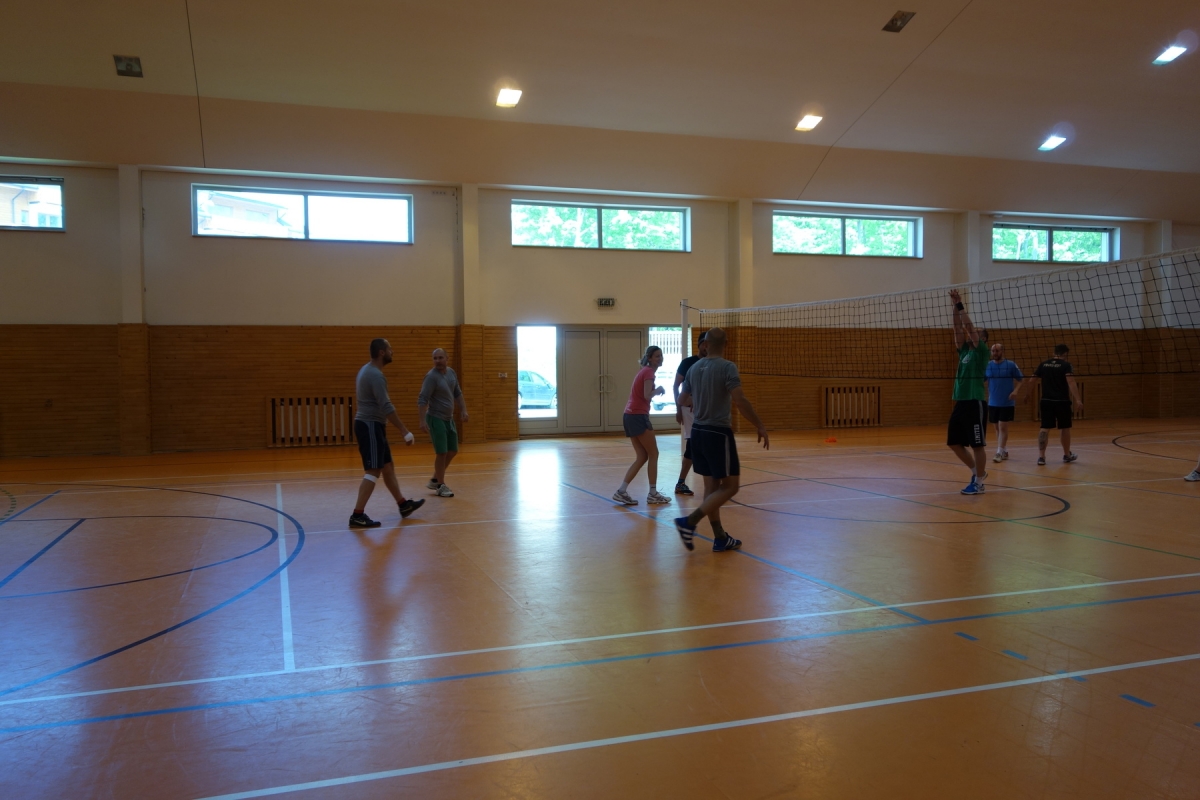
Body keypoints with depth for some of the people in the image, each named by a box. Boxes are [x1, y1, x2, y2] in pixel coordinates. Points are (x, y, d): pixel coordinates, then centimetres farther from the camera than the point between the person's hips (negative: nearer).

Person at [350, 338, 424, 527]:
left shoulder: (368, 370, 13)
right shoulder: (375, 375, -20)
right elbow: (386, 407, -26)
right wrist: (405, 431, -24)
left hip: (370, 425, 10)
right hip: (371, 426, -10)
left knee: (388, 467, 16)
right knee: (373, 471, -9)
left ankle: (403, 505, 26)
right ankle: (357, 515, -9)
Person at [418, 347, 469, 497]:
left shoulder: (451, 372, 6)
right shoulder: (431, 376, -17)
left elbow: (458, 394, 17)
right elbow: (422, 399, -22)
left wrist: (464, 411, 9)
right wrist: (423, 420, -29)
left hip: (449, 418, 8)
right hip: (436, 419, -8)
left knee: (453, 451, 13)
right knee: (442, 453, -6)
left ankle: (435, 480, 26)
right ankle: (440, 486, 7)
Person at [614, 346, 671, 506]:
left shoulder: (644, 371, 19)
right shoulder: (648, 372, -9)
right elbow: (647, 395, -21)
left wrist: (656, 391, 6)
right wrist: (658, 390, -3)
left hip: (631, 416, 9)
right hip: (638, 416, -9)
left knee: (642, 457, 10)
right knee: (653, 454, 1)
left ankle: (621, 491, 4)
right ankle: (653, 494, 6)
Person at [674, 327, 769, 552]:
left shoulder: (694, 368, 6)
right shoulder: (727, 367, -14)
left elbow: (682, 399, 16)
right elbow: (740, 401, -23)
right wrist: (760, 426, -15)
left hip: (698, 432, 7)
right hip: (718, 433, -7)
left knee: (711, 485, 12)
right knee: (729, 486, 1)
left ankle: (720, 538, 16)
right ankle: (689, 522, -11)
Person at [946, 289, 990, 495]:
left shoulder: (981, 351, -3)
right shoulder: (964, 351, 15)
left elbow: (969, 326, -11)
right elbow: (959, 328, 11)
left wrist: (960, 305, -10)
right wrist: (955, 305, 5)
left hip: (975, 403, -8)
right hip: (960, 402, 8)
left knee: (977, 444, -1)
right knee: (954, 443, 11)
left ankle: (978, 483, 6)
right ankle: (977, 471, 27)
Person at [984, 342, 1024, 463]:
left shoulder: (1011, 365, -5)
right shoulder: (987, 366, 3)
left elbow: (1021, 379, 0)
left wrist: (1015, 391, -16)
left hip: (1007, 403, -4)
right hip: (993, 403, 4)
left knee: (1003, 427, -7)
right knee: (997, 428, 10)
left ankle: (999, 453, -6)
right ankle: (1004, 451, 22)